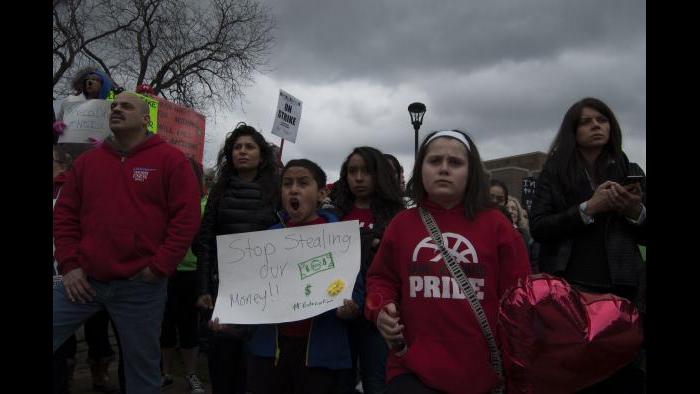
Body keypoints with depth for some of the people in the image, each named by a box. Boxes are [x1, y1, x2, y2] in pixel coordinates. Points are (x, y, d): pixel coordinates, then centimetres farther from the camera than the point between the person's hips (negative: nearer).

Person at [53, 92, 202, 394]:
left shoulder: (170, 159, -2)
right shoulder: (87, 161, 12)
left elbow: (187, 217, -7)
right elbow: (64, 214, 14)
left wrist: (159, 268, -10)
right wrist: (69, 264, 1)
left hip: (141, 286, -3)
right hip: (83, 281, 4)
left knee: (142, 366, 9)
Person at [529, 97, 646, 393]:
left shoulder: (629, 171, 9)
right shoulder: (554, 172, 2)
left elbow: (644, 237, 10)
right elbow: (538, 228, -8)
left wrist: (636, 211, -11)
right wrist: (588, 208, -18)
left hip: (620, 288, 2)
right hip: (566, 286, -2)